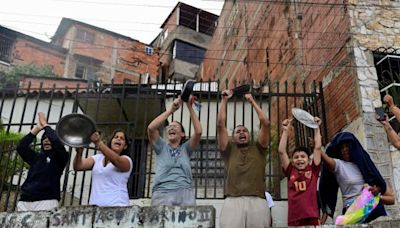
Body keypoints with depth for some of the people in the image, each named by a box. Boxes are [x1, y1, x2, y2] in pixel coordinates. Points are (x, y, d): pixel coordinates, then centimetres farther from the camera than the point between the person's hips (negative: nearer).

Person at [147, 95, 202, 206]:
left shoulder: (185, 148, 20)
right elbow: (151, 128, 1)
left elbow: (198, 132, 3)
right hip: (162, 193, -1)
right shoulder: (161, 146, 18)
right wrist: (171, 109, 0)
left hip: (185, 193, 1)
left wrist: (190, 108, 2)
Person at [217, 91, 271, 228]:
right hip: (233, 201, -1)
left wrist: (252, 101, 23)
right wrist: (224, 100, 19)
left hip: (257, 201, 1)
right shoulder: (229, 150, 23)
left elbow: (265, 123, 16)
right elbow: (220, 125, 15)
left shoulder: (258, 149, 25)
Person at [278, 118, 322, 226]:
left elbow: (318, 147, 8)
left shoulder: (313, 170, 11)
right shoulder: (290, 172, 12)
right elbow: (281, 151, 7)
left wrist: (316, 128, 13)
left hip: (312, 218, -1)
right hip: (293, 220, 1)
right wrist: (286, 131, 8)